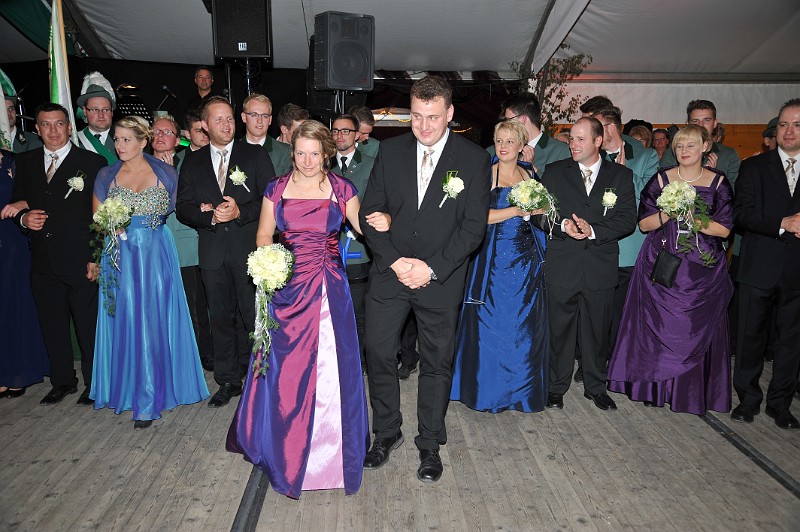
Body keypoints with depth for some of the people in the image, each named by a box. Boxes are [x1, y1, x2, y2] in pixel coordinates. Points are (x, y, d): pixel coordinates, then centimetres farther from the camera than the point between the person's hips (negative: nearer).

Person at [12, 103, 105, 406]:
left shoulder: (92, 162, -3)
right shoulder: (25, 162, 11)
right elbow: (16, 204, 18)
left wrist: (96, 258, -12)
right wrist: (23, 218, -6)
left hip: (80, 261, -5)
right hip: (42, 262, 5)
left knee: (89, 326, 4)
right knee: (52, 327, 14)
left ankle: (94, 384, 20)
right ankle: (63, 381, 30)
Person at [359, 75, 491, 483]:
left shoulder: (473, 159, -4)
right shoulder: (390, 150, 3)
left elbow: (474, 226, -7)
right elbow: (369, 212, 2)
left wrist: (431, 268, -14)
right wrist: (395, 261, -10)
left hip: (441, 278, -2)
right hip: (389, 272, 2)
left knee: (437, 362, 9)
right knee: (378, 353, 6)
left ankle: (430, 444, 28)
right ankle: (386, 432, 29)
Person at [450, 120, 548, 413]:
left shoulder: (529, 176, 12)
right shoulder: (485, 175, -4)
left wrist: (539, 210, 2)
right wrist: (518, 210, -15)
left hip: (527, 259, 5)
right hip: (495, 258, -5)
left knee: (525, 324, 8)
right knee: (491, 322, 1)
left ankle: (521, 388, 24)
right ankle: (489, 389, 17)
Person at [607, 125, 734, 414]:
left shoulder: (718, 182, 4)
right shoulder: (660, 180, 4)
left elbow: (724, 229, 0)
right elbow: (644, 224, 1)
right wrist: (668, 213, -16)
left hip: (703, 268, 0)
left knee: (697, 329, 3)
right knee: (658, 326, 3)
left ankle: (692, 393, 18)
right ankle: (656, 387, 17)